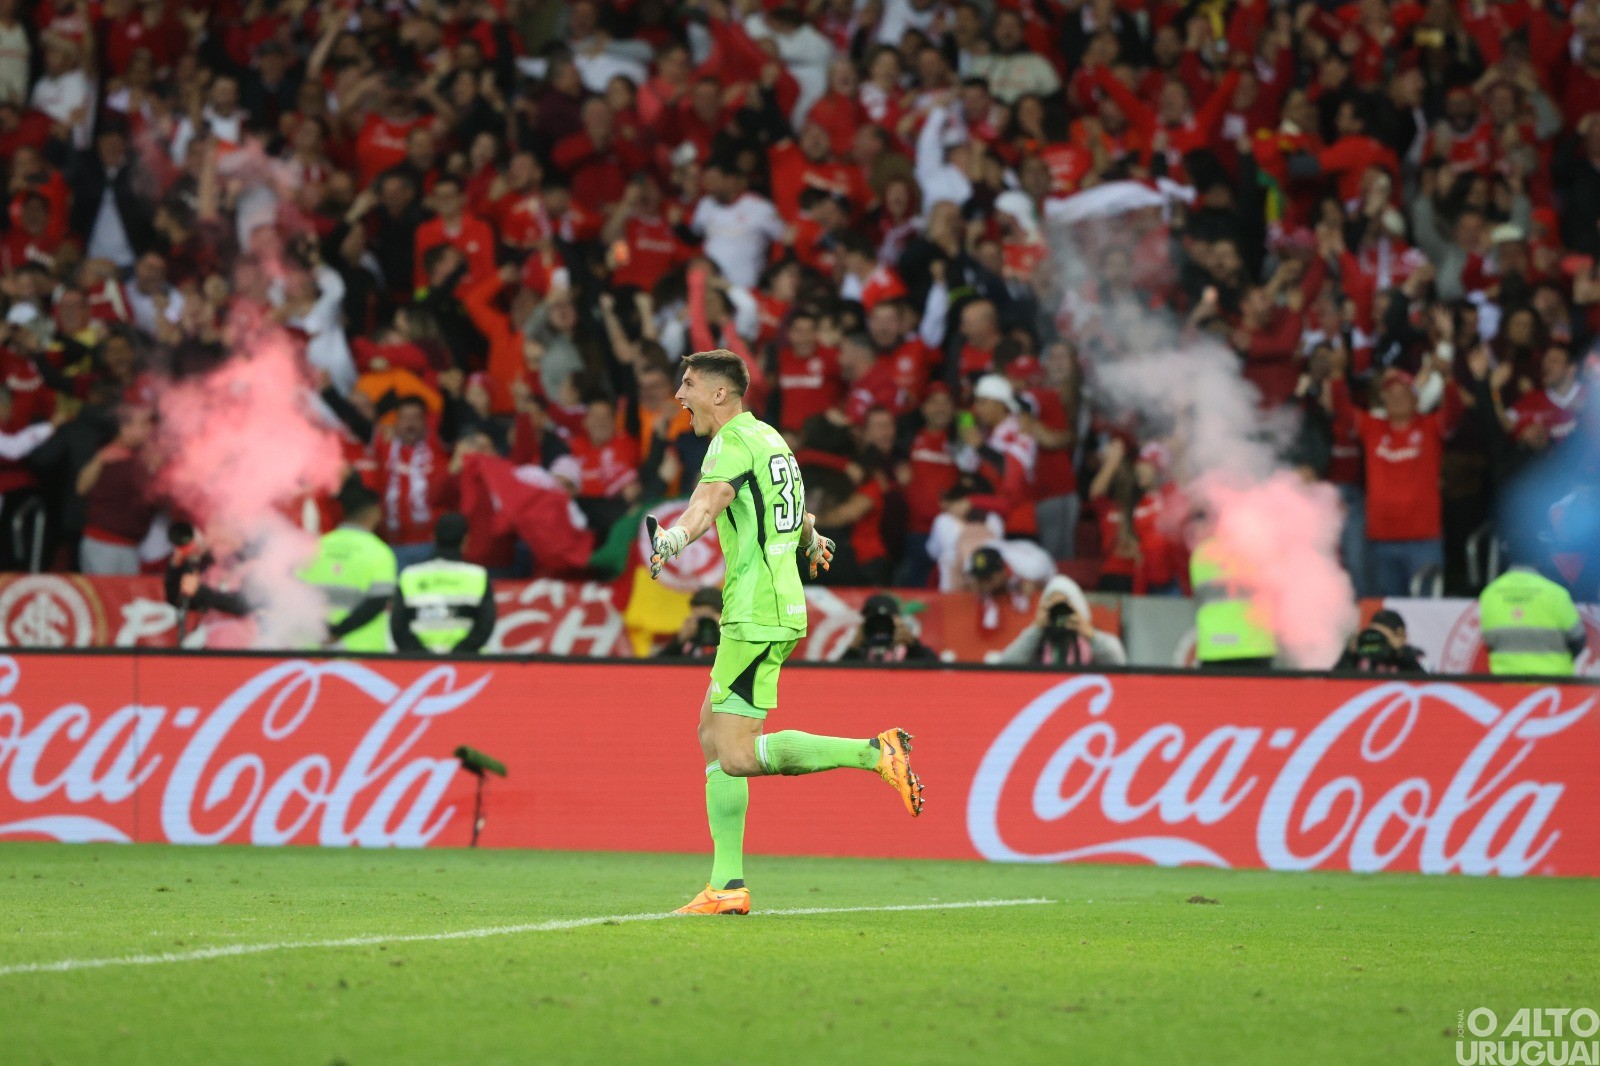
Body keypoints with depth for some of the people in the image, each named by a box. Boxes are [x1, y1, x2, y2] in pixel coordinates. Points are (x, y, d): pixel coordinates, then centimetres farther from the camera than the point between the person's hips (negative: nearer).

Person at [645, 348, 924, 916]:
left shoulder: (733, 443, -10)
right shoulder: (768, 438, 19)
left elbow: (712, 497, -33)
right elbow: (800, 515, 38)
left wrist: (673, 539, -52)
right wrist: (812, 541, 60)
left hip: (757, 614, -10)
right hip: (776, 608, 10)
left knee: (737, 756, -12)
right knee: (713, 735, 11)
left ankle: (876, 752, -15)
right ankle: (728, 885, 8)